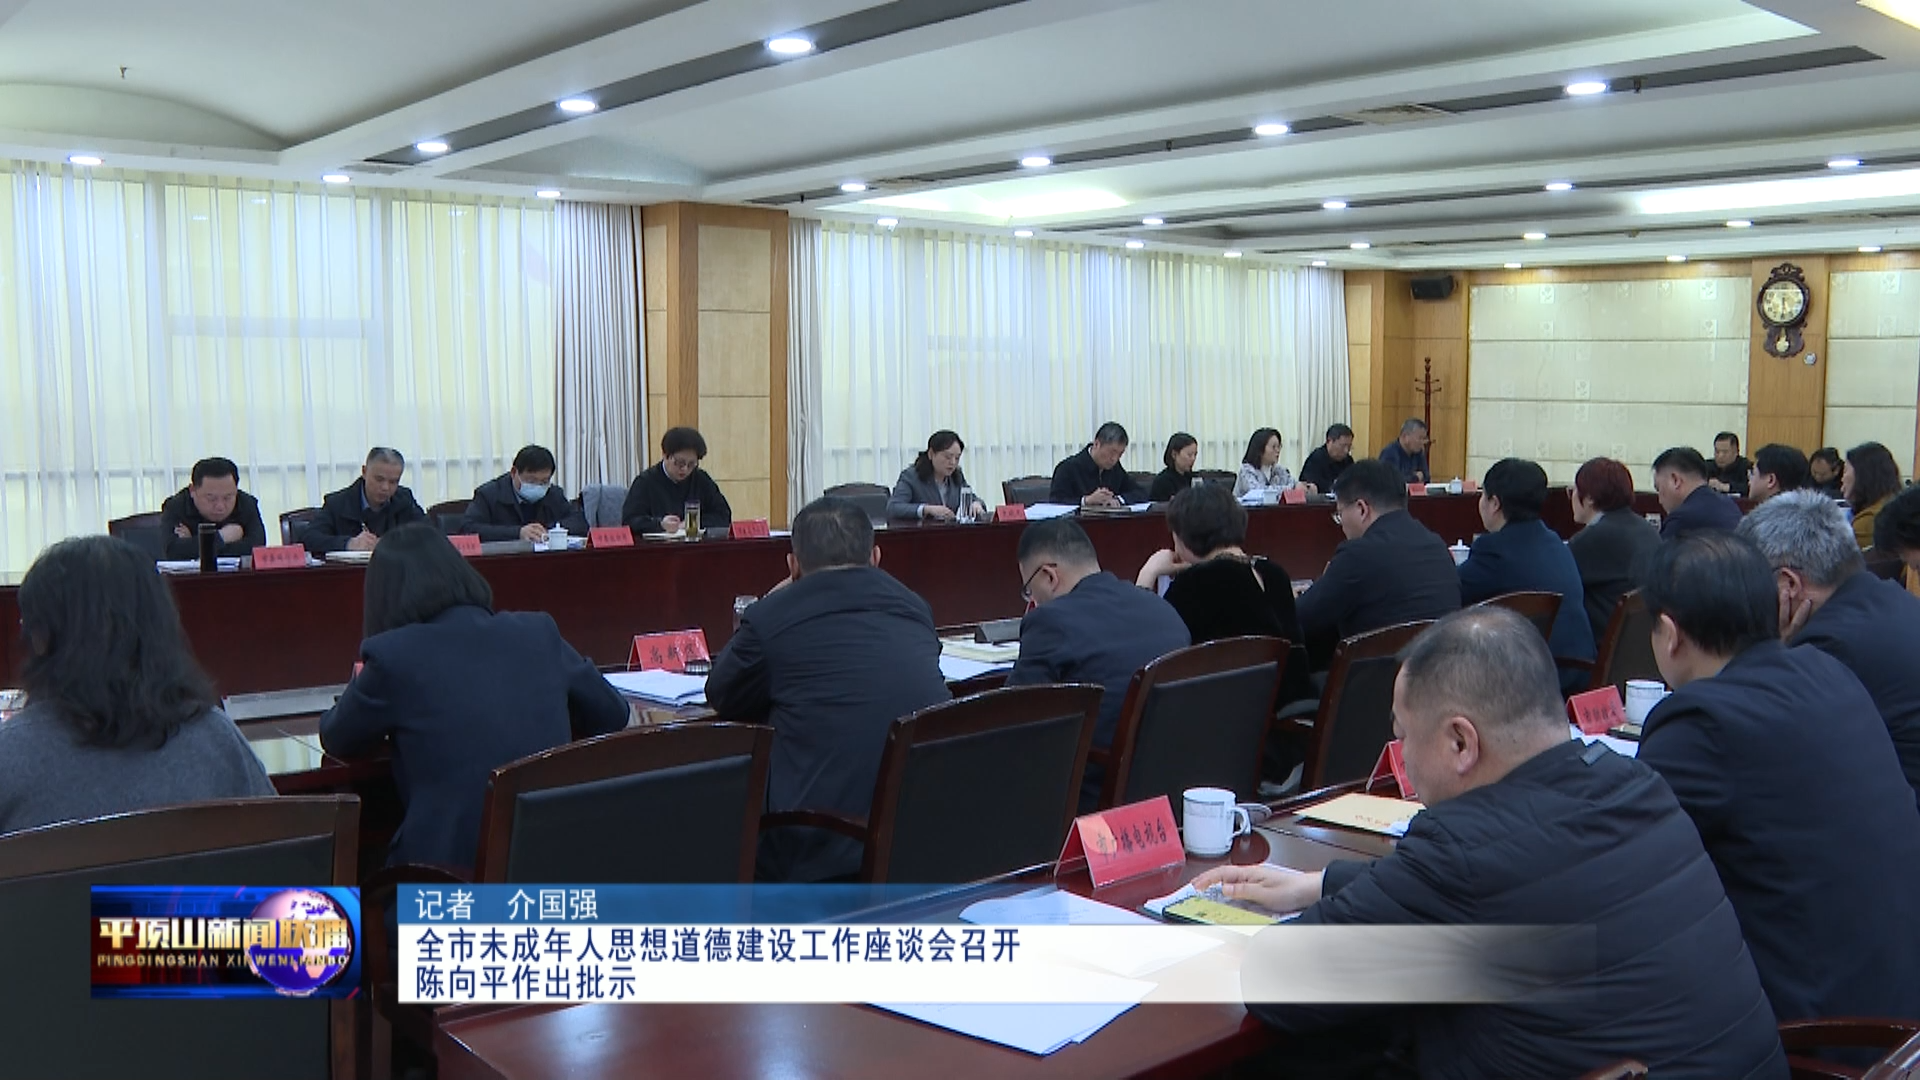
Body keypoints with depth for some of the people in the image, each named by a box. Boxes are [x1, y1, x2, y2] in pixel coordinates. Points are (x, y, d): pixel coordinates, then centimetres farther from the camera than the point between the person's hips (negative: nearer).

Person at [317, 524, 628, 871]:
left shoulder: (392, 653, -5)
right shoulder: (539, 631, 5)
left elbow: (336, 740, 13)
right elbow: (612, 714, 17)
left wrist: (365, 686, 33)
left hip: (451, 859, -4)